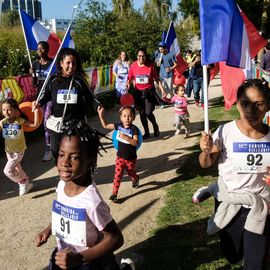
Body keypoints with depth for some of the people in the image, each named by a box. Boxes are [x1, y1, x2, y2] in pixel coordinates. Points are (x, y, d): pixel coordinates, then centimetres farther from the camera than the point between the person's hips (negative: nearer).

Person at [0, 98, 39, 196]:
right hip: (8, 151, 5)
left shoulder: (21, 121, -17)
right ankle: (27, 182, 41)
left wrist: (36, 111, -27)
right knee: (17, 170, 19)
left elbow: (35, 124, -23)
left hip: (18, 151, -5)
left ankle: (23, 182, 11)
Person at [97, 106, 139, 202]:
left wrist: (126, 137, -41)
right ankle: (114, 193, 5)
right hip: (120, 157, 2)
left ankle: (135, 179, 57)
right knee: (117, 175, -2)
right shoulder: (119, 126, -7)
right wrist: (101, 115, -8)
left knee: (131, 172, 23)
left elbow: (136, 143, -29)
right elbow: (105, 125, 2)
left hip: (131, 158, -2)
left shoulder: (134, 129, -19)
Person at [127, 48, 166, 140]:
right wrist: (128, 83, -16)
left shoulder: (150, 65, -8)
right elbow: (130, 78, 6)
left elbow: (156, 79, 0)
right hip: (138, 92, 2)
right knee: (142, 113, 9)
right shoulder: (133, 66, -6)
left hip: (149, 92, -2)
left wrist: (162, 90, -5)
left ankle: (155, 126, 22)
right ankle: (146, 133, 26)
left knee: (148, 113, -10)